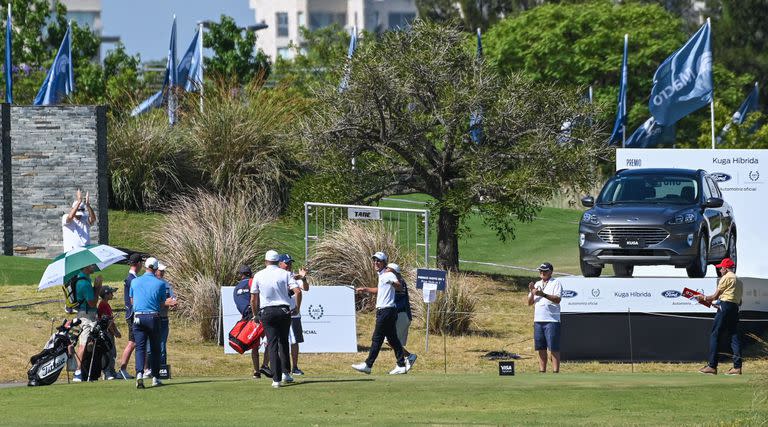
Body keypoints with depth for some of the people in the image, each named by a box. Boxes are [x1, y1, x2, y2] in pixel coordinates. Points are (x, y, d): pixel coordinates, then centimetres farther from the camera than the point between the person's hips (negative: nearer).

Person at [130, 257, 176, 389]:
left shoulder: (135, 282, 5)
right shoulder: (160, 283, -2)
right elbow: (162, 303, 1)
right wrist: (169, 303, 23)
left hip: (138, 317, 1)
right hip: (154, 317, -1)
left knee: (140, 348, -1)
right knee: (155, 348, 11)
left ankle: (139, 374, -22)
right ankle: (155, 378, 13)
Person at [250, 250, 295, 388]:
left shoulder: (258, 276, 2)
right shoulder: (285, 274, 1)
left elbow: (253, 299, 3)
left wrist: (255, 314, 16)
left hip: (267, 311, 0)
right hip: (284, 310, 0)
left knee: (272, 344, 0)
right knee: (283, 342, 18)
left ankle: (276, 379, -7)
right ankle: (285, 373, 14)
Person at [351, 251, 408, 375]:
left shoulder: (389, 275, -13)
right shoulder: (381, 276, 17)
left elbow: (400, 287, -30)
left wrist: (392, 282, -51)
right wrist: (365, 289, 36)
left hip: (386, 311, -10)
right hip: (382, 311, 10)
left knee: (377, 339, -5)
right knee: (393, 339, 9)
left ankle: (368, 365, -1)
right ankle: (401, 366, 9)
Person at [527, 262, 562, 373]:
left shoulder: (556, 283, -1)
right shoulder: (537, 284, 18)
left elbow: (557, 299, -16)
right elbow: (530, 303, 15)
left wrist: (543, 294, -27)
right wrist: (532, 292, -4)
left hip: (552, 320, -6)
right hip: (538, 320, 6)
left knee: (554, 348, -8)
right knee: (541, 348, 7)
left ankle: (555, 372, -9)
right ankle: (542, 371, 11)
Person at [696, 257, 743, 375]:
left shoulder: (726, 278, -3)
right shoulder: (739, 281, 23)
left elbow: (715, 296, -3)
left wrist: (703, 298, 15)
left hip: (725, 308, -8)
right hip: (735, 309, 8)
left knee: (714, 336, -5)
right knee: (734, 336, 5)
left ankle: (712, 366, -10)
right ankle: (737, 367, -3)